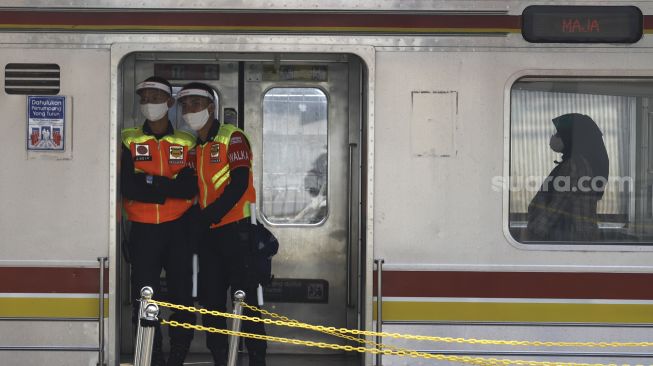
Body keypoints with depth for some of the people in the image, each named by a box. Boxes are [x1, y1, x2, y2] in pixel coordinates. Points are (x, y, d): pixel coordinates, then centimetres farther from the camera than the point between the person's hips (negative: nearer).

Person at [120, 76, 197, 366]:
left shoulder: (186, 143, 7)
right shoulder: (130, 141, 5)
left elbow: (190, 188, -7)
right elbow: (128, 188, -8)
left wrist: (150, 182, -14)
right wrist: (169, 188, -12)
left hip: (178, 230, 0)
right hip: (143, 230, 0)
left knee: (182, 296, 0)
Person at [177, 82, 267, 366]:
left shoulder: (231, 137, -5)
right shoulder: (194, 147, 17)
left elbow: (239, 183, -16)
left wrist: (210, 215, -19)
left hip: (236, 229, -7)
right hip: (207, 234, 7)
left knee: (245, 298, -7)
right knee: (211, 299, 7)